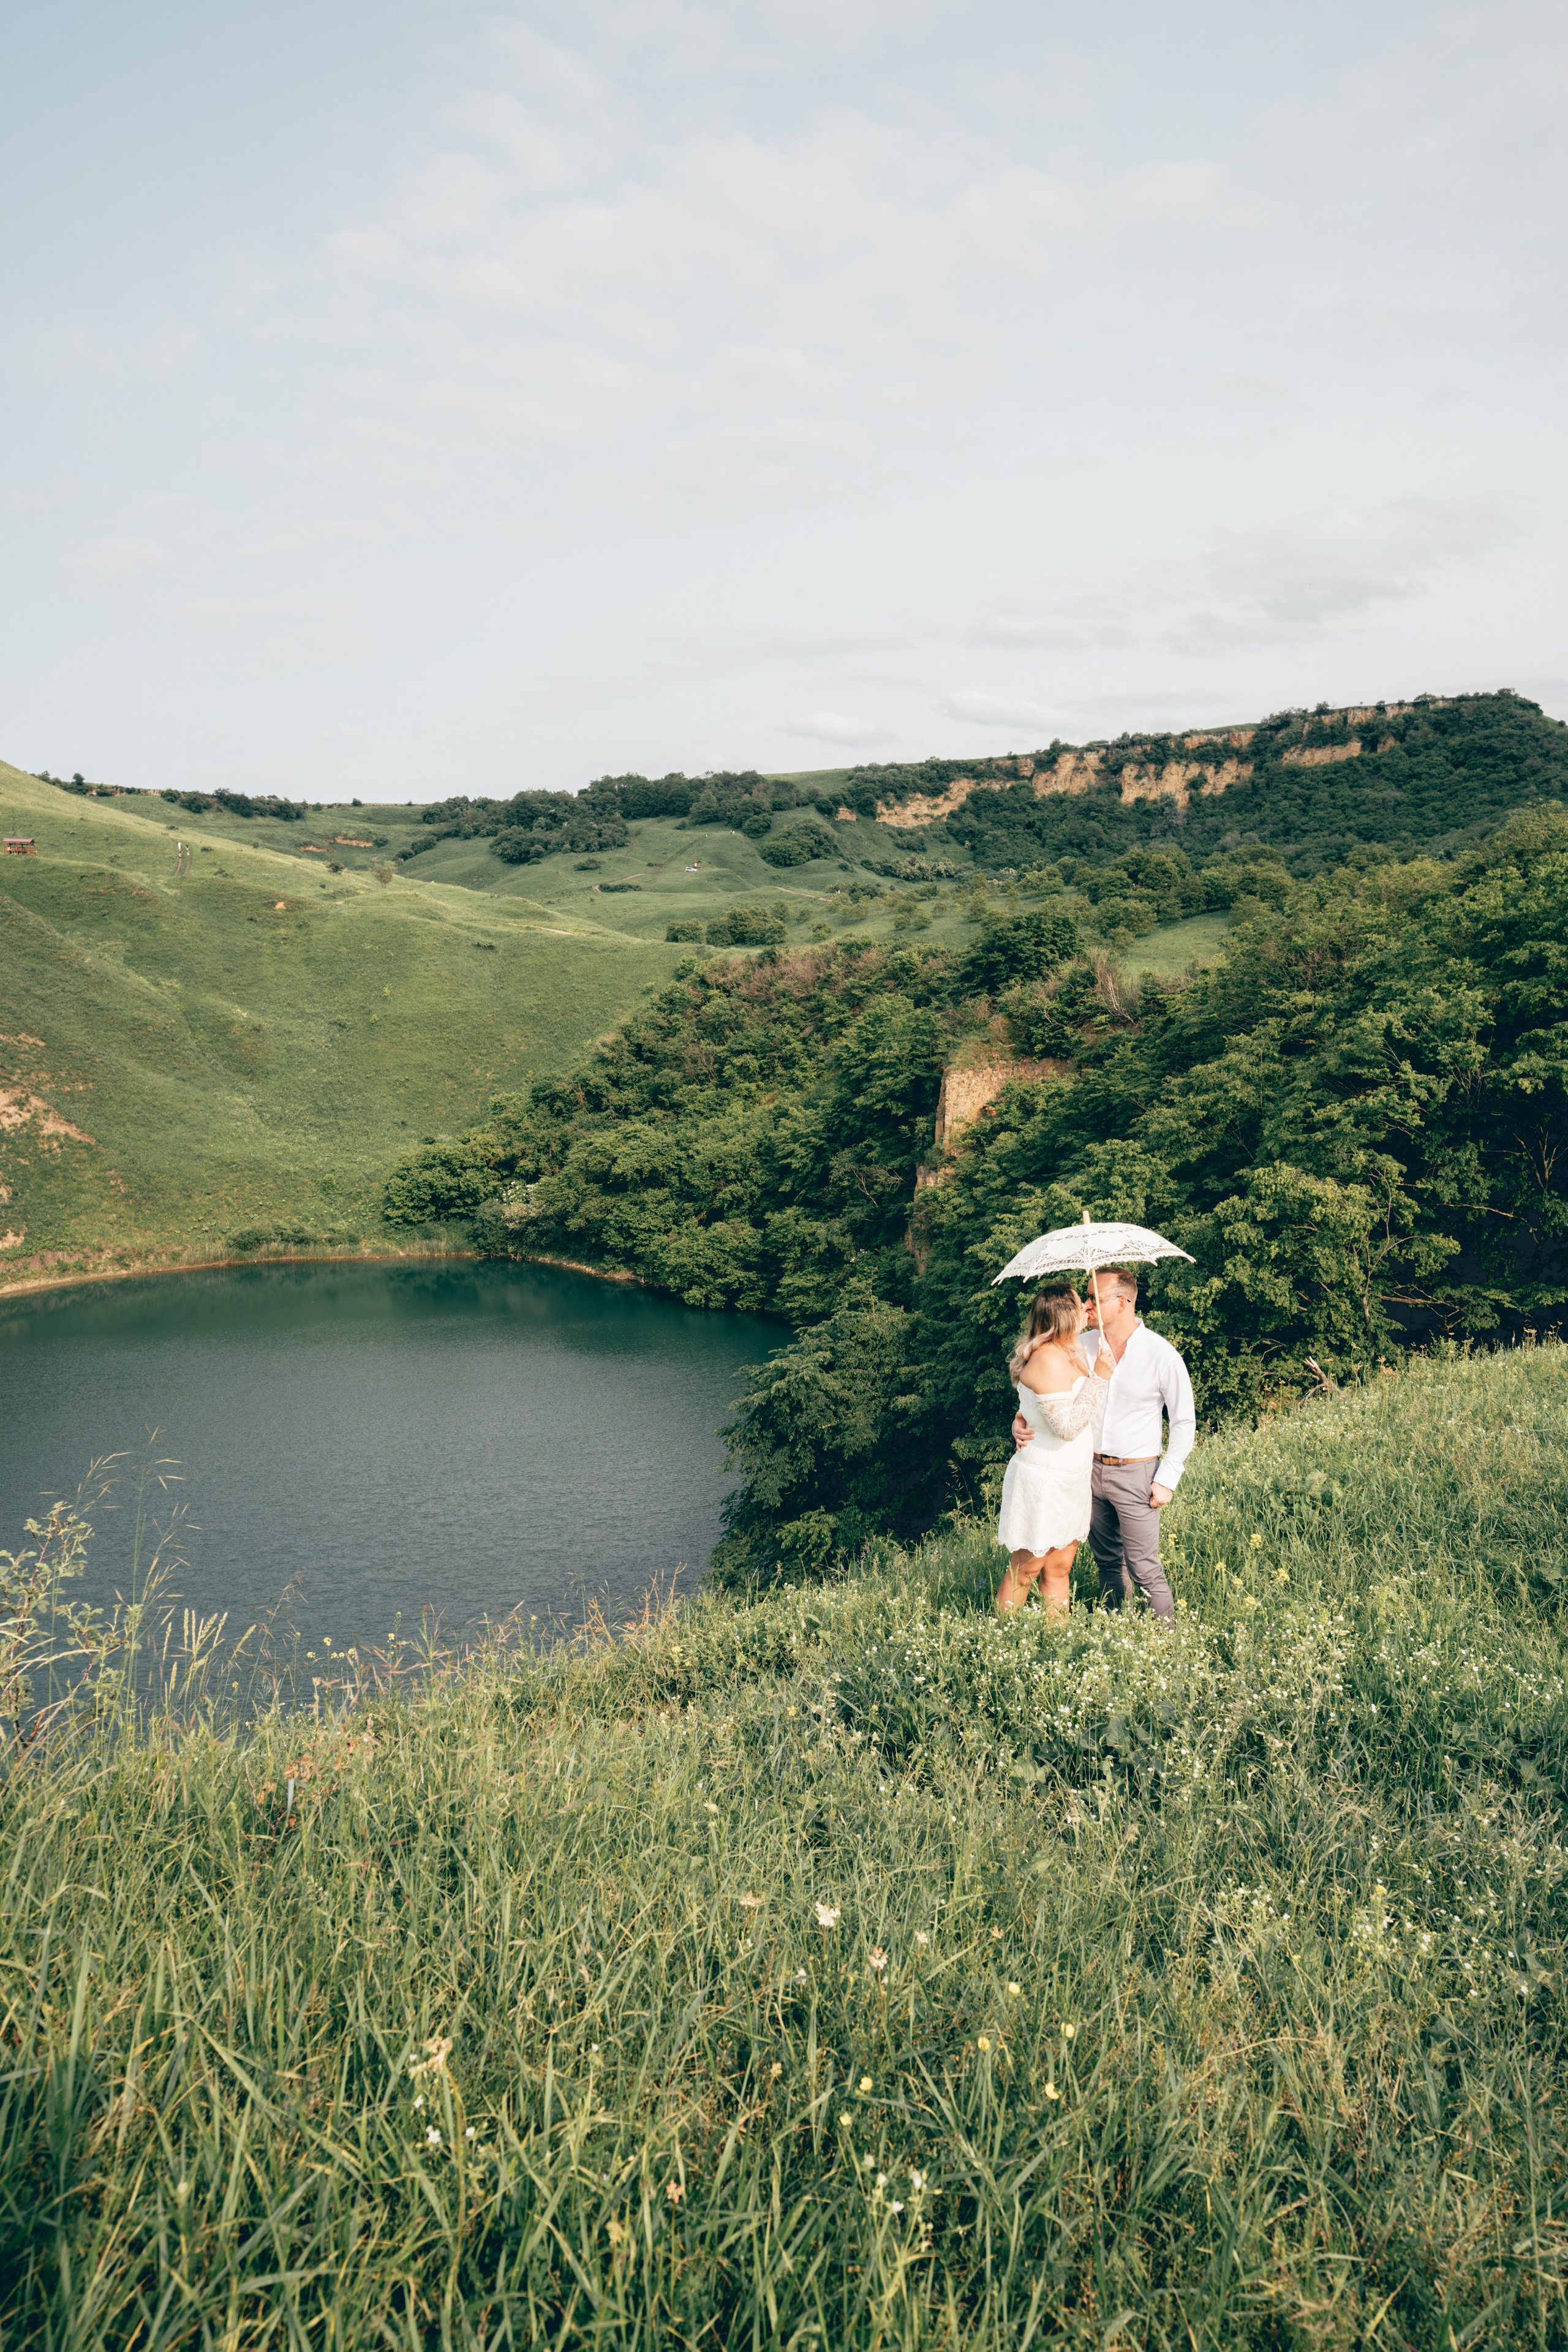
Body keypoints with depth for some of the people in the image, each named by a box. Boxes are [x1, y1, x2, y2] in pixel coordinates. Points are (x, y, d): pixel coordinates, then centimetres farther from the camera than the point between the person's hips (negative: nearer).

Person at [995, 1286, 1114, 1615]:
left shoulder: (1068, 1354, 10)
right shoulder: (1048, 1360, -20)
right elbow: (1067, 1427, -24)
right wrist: (1100, 1378, -20)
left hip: (1068, 1482, 9)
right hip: (1043, 1480, -9)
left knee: (1059, 1568, 12)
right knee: (1025, 1571, 1)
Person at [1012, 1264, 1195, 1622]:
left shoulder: (1161, 1354, -10)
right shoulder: (1084, 1346, 1)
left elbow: (1184, 1421, -4)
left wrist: (1167, 1479, -8)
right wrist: (1022, 1419, -12)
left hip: (1136, 1473, -5)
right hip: (1091, 1468, 5)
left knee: (1144, 1569, -3)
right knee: (1107, 1562, 15)